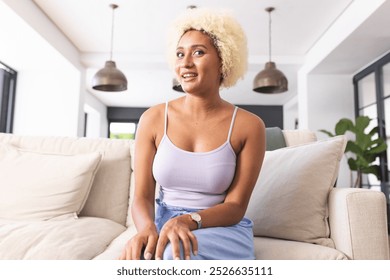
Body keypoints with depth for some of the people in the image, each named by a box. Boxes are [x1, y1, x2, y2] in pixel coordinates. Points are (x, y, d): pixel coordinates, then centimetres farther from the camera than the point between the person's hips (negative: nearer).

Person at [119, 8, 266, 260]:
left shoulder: (248, 125, -6)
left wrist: (189, 221, -25)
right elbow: (142, 198, -2)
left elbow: (235, 207, -6)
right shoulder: (154, 118, -1)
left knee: (174, 256, -34)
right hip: (163, 225, 2)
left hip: (223, 232, -2)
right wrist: (147, 228, -25)